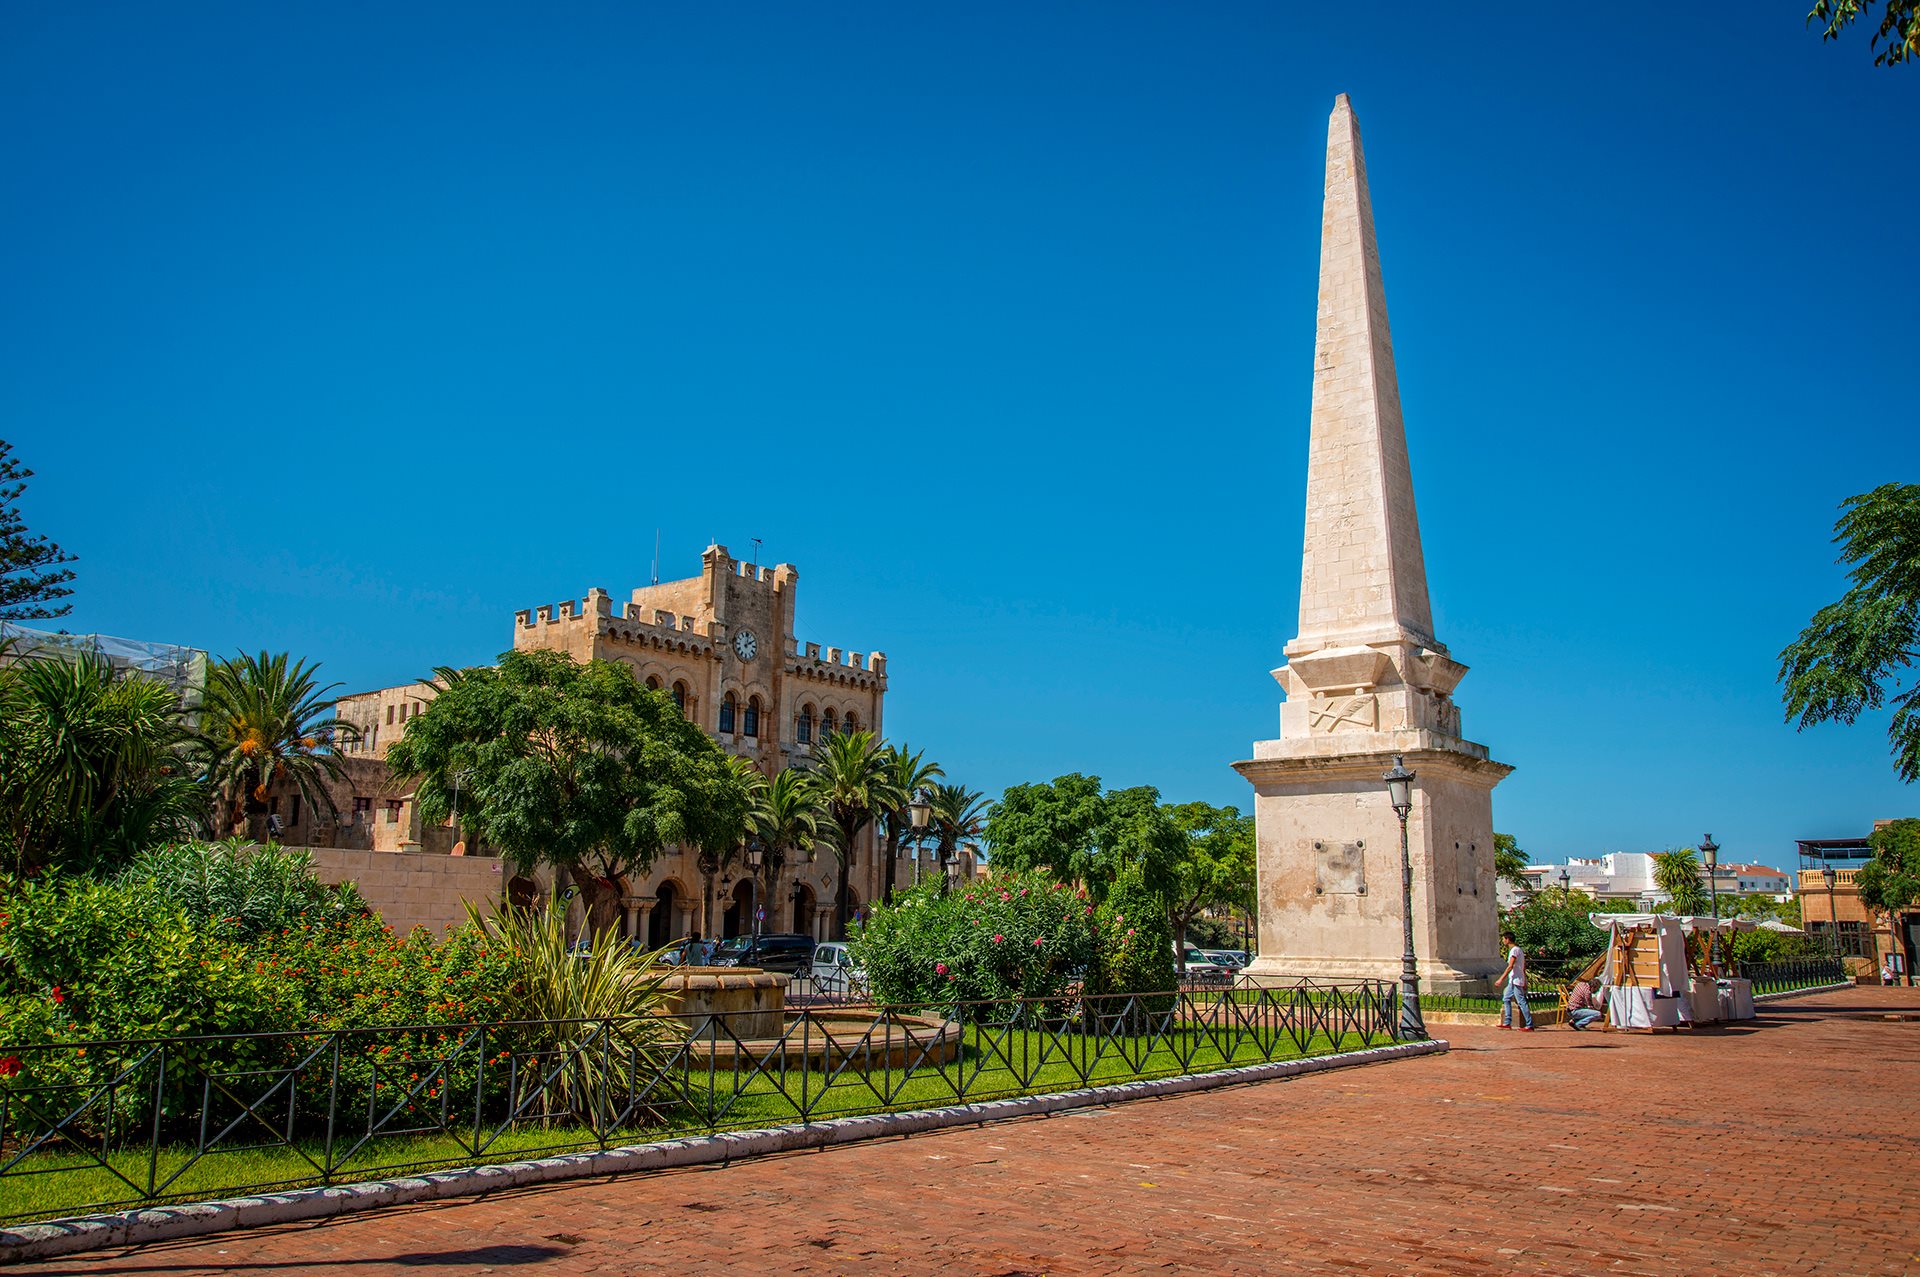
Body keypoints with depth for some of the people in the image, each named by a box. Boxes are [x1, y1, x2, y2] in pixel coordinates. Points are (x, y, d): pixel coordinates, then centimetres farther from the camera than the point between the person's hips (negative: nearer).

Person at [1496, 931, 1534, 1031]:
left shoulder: (1514, 950, -14)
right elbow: (1524, 967, 20)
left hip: (1516, 981, -10)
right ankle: (1507, 1023, 13)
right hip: (1513, 981, 10)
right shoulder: (1518, 949, 17)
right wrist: (1524, 982, 23)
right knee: (1506, 999, 13)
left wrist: (1501, 979, -21)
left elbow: (1510, 966, -21)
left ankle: (1529, 1025, -8)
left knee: (1521, 1002, -9)